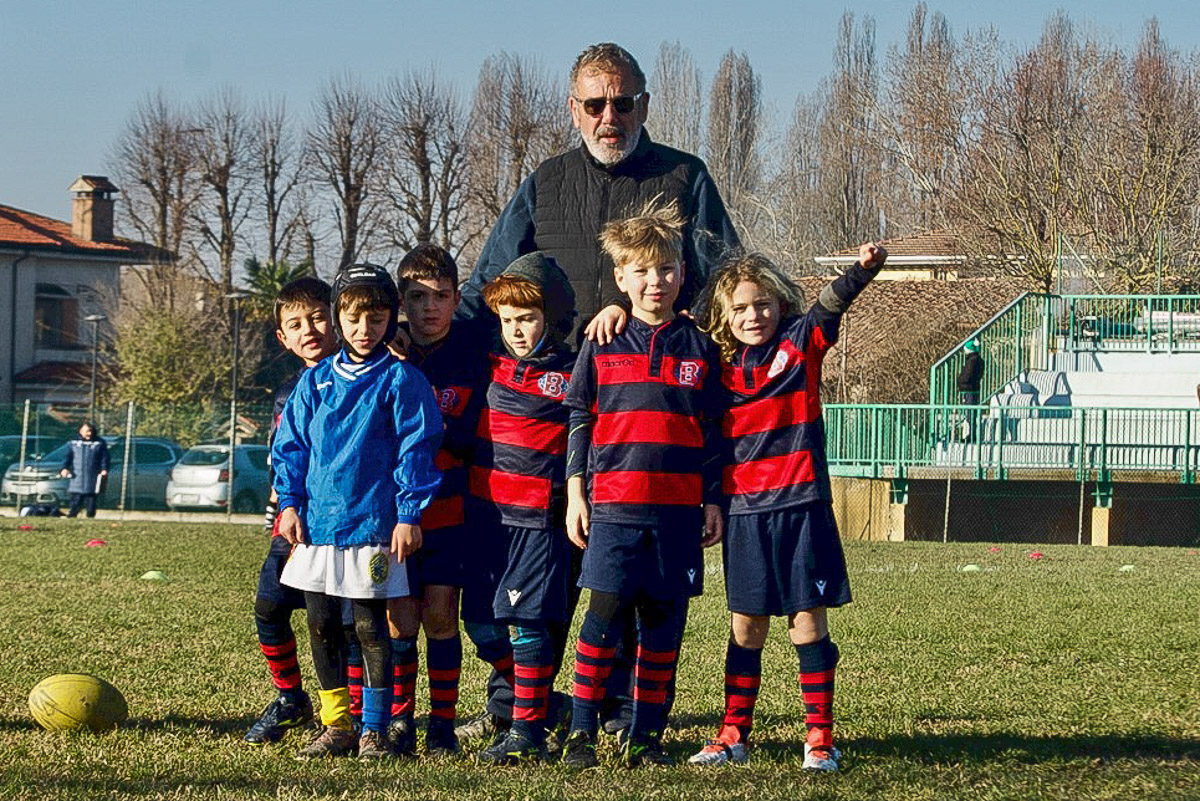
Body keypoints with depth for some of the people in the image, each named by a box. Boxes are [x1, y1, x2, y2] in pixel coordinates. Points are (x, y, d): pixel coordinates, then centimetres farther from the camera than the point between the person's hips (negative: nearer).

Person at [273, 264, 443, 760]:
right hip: (317, 523, 5)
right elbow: (290, 444, 13)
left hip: (372, 526, -5)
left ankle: (374, 731, 8)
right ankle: (336, 726, 18)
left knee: (370, 627, -1)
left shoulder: (399, 380, -4)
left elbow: (416, 450, -5)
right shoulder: (316, 381, 9)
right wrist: (289, 503, 4)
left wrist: (408, 515, -10)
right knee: (321, 626, 8)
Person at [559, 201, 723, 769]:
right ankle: (581, 731, 0)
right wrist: (576, 492, 1)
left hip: (678, 508, 2)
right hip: (613, 504, -2)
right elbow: (578, 420, 7)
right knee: (604, 615, -7)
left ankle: (645, 736, 11)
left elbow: (713, 433, 12)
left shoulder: (699, 348, 9)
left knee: (663, 623, 4)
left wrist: (713, 502, 8)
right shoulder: (601, 346, 6)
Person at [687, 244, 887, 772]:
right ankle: (734, 734, 16)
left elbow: (832, 303, -18)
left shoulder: (800, 344, -2)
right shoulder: (721, 368, 6)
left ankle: (819, 735, 4)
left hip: (800, 505, -2)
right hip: (744, 511, 3)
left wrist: (863, 269, -34)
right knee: (746, 626, 9)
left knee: (808, 619, 0)